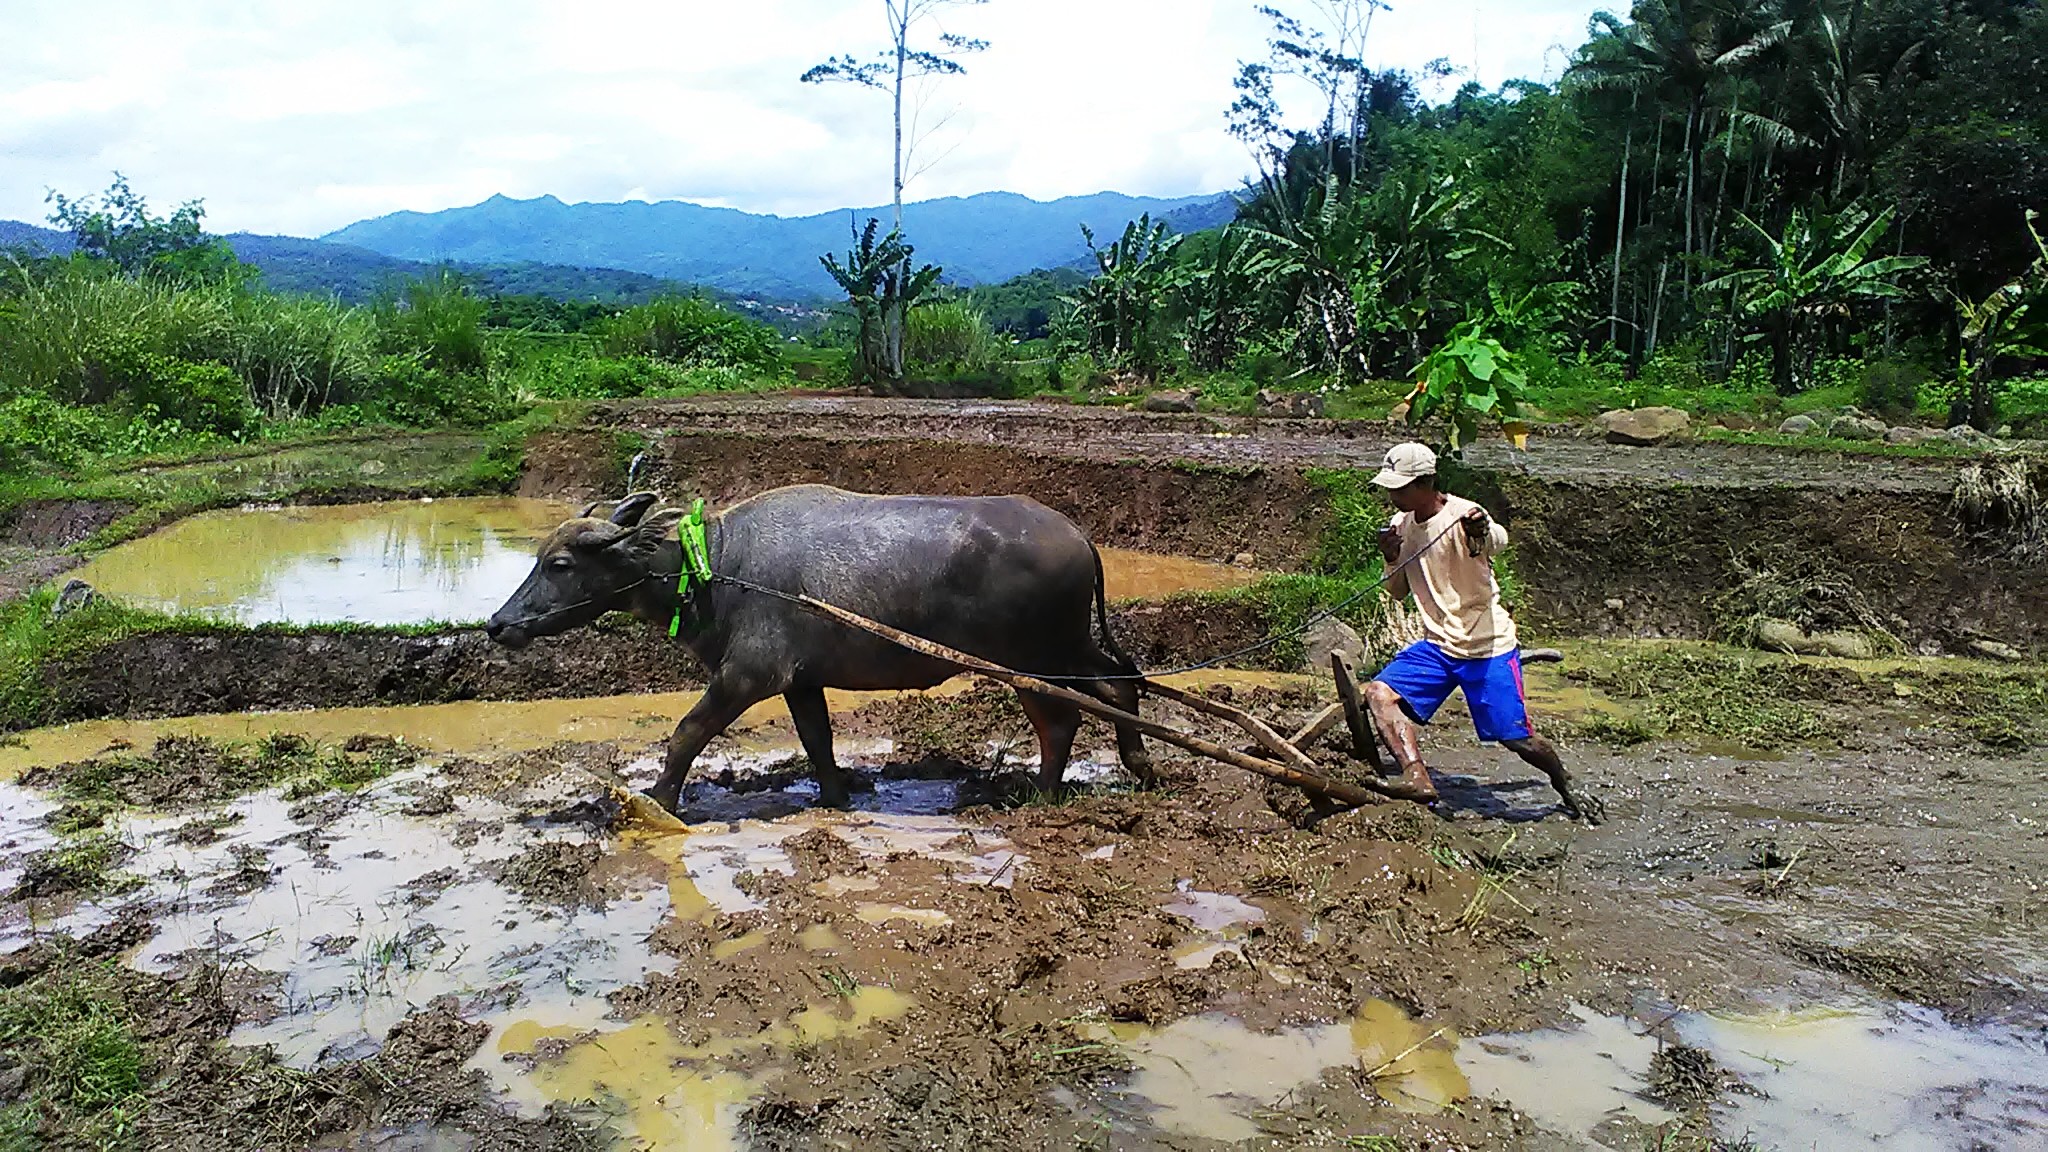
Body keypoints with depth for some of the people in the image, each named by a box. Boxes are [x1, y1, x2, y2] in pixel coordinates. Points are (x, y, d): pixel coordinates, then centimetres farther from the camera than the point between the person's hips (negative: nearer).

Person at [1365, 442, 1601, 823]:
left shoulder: (1463, 516, -16)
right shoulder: (1402, 526, 5)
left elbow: (1498, 541, -36)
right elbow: (1399, 593, 14)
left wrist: (1482, 532, -59)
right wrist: (1392, 561, -7)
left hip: (1487, 645, -6)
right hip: (1437, 645, 6)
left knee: (1517, 738, -3)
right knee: (1380, 693, -17)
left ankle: (1567, 788, 26)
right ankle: (1417, 778, -27)